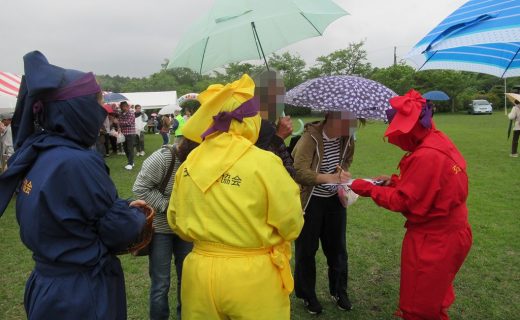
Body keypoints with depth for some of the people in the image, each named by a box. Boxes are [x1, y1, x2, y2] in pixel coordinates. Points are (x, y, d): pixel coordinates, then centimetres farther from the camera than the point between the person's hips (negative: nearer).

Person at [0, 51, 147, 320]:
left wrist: (122, 206, 6)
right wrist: (136, 215, 1)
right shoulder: (78, 162, -27)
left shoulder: (35, 152, -2)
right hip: (81, 295, -8)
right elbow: (120, 231, -19)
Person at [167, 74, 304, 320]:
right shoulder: (264, 162, -17)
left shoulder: (190, 162, -3)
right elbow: (291, 224, -11)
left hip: (200, 272, 4)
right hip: (252, 277, -3)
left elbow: (176, 221, 7)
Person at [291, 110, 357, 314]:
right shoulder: (310, 137, -23)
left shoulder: (346, 138, -4)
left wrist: (344, 170, -7)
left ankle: (339, 291, 36)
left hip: (335, 199, 5)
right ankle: (307, 295, 28)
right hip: (311, 201, -5)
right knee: (306, 249, 8)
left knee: (337, 247, 15)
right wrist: (331, 177, -36)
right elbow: (299, 172, -31)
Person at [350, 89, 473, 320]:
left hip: (432, 240, -9)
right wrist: (395, 181, 4)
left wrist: (369, 189, -12)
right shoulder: (439, 141, 0)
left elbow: (403, 201, -22)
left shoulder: (426, 156, -29)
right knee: (433, 301, 29)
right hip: (449, 232, 9)